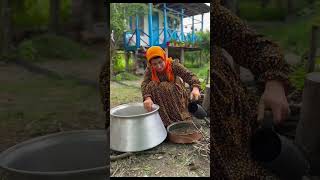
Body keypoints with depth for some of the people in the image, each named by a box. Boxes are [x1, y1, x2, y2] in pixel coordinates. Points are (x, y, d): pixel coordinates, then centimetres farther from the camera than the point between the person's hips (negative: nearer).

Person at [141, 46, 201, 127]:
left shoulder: (173, 65, -22)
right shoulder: (149, 70, -16)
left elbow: (189, 75, -33)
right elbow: (144, 84, -30)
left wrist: (195, 88, -54)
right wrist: (147, 98, -52)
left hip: (175, 91, -1)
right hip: (159, 96, 2)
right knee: (151, 85, -26)